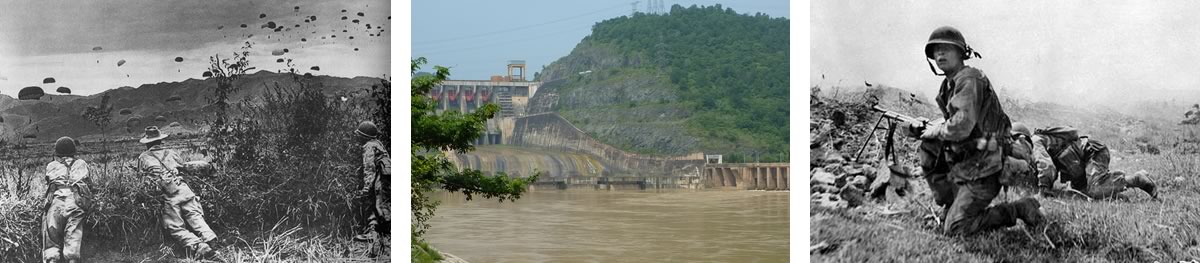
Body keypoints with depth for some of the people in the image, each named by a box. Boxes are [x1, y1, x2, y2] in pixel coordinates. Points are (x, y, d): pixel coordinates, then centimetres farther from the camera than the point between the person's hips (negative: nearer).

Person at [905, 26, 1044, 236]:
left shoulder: (969, 79, -17)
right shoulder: (949, 84, 13)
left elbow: (962, 126, -26)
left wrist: (937, 131, -8)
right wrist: (924, 127, 9)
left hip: (982, 169, -9)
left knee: (955, 230, -11)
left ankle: (1018, 210, 1)